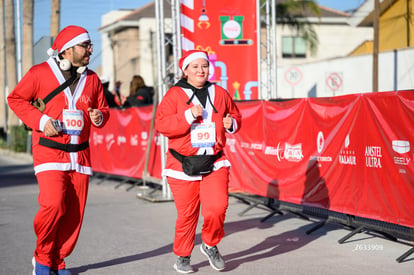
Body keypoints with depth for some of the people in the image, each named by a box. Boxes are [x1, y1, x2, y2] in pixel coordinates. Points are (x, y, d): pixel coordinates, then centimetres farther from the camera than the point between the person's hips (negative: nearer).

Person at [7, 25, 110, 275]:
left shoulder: (92, 78, 11)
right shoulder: (40, 73, -3)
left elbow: (104, 109, 19)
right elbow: (16, 98, 4)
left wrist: (99, 116, -5)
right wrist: (40, 120, -9)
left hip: (80, 154, 5)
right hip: (50, 153, -5)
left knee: (74, 212, 2)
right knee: (54, 204, -19)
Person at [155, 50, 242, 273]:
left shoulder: (220, 94, 10)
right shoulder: (174, 95, -1)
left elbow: (235, 116, 23)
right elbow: (162, 124, -11)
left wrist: (231, 124, 0)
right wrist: (188, 115, -20)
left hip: (215, 163, 2)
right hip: (183, 164, -2)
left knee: (218, 207, -14)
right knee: (187, 214, 4)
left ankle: (210, 244, 14)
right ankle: (182, 256, 25)